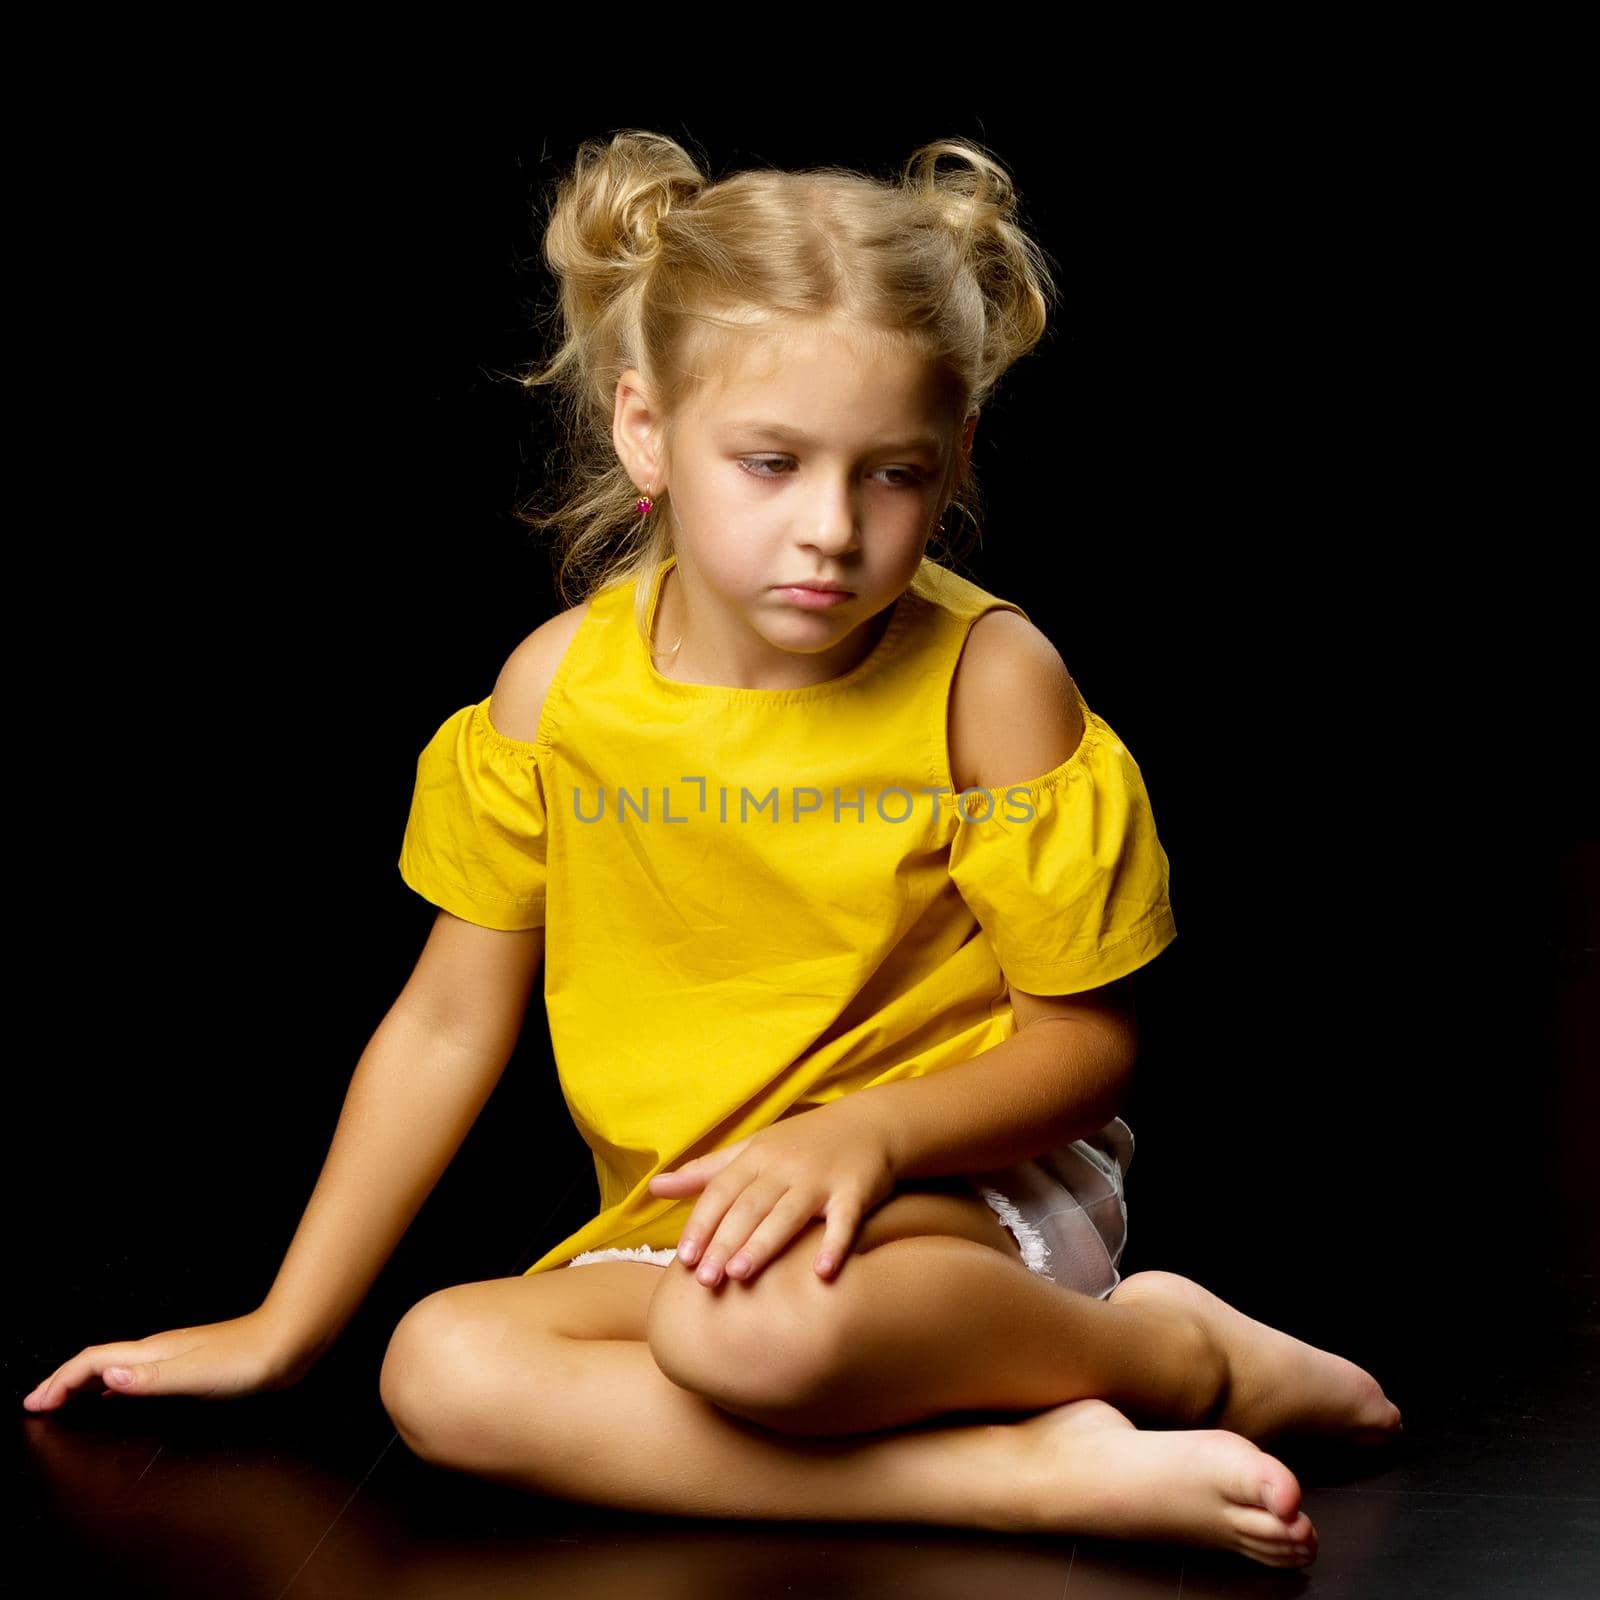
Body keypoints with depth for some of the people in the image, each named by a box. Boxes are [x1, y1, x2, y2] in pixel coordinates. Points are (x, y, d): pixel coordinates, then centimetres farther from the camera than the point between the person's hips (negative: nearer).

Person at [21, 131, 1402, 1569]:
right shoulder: (560, 685, -2)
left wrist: (870, 1132, -25)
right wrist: (283, 1329, 9)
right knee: (443, 1370, -25)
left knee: (747, 1326, -38)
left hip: (965, 1186, -5)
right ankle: (1039, 1470, -25)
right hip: (678, 1221, 5)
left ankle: (1171, 1351, -9)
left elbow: (1088, 1036, -5)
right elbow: (448, 1024, 7)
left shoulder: (986, 677, -10)